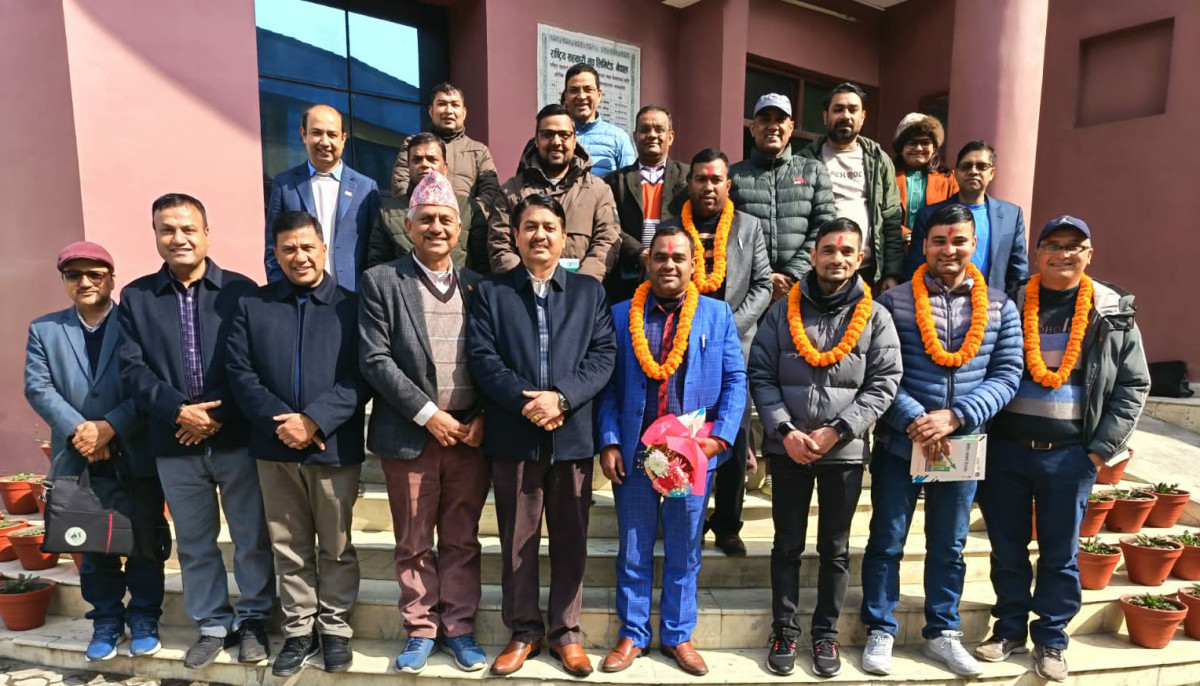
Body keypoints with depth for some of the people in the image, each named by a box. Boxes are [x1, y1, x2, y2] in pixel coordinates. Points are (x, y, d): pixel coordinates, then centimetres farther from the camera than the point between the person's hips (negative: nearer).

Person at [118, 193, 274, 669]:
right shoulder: (136, 296, 6)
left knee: (252, 538, 8)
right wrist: (178, 411, -14)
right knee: (194, 543, 15)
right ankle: (212, 625, 31)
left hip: (237, 437, -2)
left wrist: (219, 415, -13)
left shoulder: (240, 290, -2)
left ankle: (253, 621, 26)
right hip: (174, 444, 3)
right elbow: (132, 368, -1)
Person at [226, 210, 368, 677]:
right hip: (274, 449, 3)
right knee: (289, 548, 15)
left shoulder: (352, 306, -2)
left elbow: (360, 378, -10)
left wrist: (314, 421, -18)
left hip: (335, 448, -2)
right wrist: (279, 423, -14)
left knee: (336, 547, 11)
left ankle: (335, 629, 28)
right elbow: (240, 373, -1)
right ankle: (299, 631, 30)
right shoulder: (252, 306, 7)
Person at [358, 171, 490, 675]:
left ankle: (459, 628, 27)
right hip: (410, 435, -2)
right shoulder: (381, 281, 0)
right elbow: (375, 359, -8)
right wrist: (428, 414, -13)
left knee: (462, 540, 12)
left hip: (470, 433, 2)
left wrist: (483, 419, -6)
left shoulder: (476, 285, 8)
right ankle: (420, 629, 29)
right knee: (414, 544, 12)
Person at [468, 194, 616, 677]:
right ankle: (524, 631, 28)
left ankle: (565, 632, 27)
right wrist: (525, 401, -17)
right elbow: (482, 358, -4)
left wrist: (561, 396, -15)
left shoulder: (589, 291, 9)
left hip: (573, 434, 1)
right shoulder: (490, 293, 6)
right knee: (518, 541, 10)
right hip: (513, 436, 0)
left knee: (571, 540, 10)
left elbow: (604, 355, -1)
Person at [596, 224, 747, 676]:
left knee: (684, 552, 13)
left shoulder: (717, 314, 4)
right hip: (634, 452, 0)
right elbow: (609, 386, 2)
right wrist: (609, 442, -6)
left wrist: (722, 436, -10)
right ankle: (633, 635, 29)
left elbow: (735, 380, 1)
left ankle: (677, 635, 32)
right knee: (633, 552, 12)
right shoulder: (622, 316, 4)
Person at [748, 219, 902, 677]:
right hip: (788, 449, 0)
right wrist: (785, 431, -13)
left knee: (835, 548, 13)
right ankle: (785, 631, 26)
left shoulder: (875, 317, 1)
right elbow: (760, 376, -1)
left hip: (845, 451, 0)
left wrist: (836, 431, -14)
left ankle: (826, 633, 30)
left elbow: (884, 383, -5)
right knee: (787, 545, 11)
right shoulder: (783, 311, 1)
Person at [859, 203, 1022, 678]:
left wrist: (955, 416, -15)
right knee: (886, 542, 7)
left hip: (962, 445, 3)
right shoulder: (894, 301, -5)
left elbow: (1007, 375, -1)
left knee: (949, 545, 16)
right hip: (899, 443, -2)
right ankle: (880, 631, 23)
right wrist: (914, 420, -19)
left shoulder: (999, 308, 4)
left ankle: (941, 633, 33)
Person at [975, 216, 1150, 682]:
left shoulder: (1113, 313, 3)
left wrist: (1102, 449, -3)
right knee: (1007, 548, 12)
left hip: (1070, 455, 0)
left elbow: (1133, 385, 4)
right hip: (1005, 450, 0)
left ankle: (1051, 640, 27)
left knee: (1060, 553, 11)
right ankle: (1010, 629, 29)